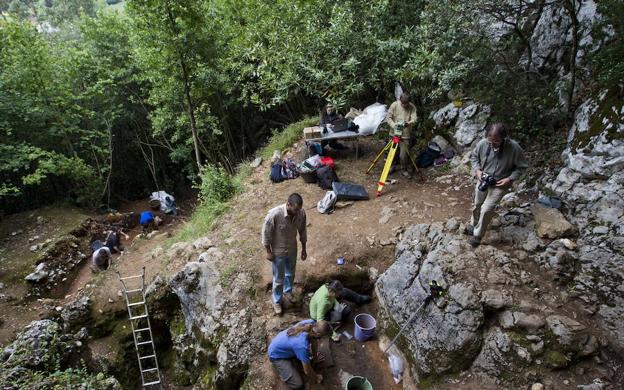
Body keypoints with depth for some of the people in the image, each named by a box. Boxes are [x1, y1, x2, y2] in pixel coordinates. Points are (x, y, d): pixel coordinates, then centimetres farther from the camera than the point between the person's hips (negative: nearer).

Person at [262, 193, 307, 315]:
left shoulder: (301, 213, -19)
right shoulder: (274, 214, -34)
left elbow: (302, 231, -1)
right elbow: (266, 234, -20)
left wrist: (304, 249, 8)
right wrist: (268, 252, -11)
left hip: (292, 249, 5)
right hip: (278, 252, -4)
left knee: (290, 274, 28)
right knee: (279, 279, 15)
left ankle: (287, 291, 57)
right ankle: (277, 301, 41)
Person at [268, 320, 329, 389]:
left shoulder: (311, 322, -22)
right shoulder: (302, 345, -39)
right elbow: (307, 371, -23)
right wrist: (317, 378, -3)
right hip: (276, 354, -7)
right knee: (298, 384, -10)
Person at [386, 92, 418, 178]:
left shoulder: (412, 107, -6)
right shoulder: (394, 105, -7)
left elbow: (414, 119, -13)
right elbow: (388, 117, -5)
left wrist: (408, 123, -35)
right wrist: (393, 125, -22)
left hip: (405, 135, -1)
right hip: (394, 133, 1)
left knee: (404, 154, -4)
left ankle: (404, 170, 16)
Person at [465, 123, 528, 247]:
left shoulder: (514, 148, -27)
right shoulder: (482, 144, -19)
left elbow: (521, 166, -10)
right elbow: (474, 156, 3)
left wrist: (510, 178, -21)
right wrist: (477, 169, -12)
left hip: (500, 184, -3)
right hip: (483, 180, 4)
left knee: (486, 209, -8)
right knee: (477, 204, 20)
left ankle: (477, 235, 13)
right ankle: (473, 225, 47)